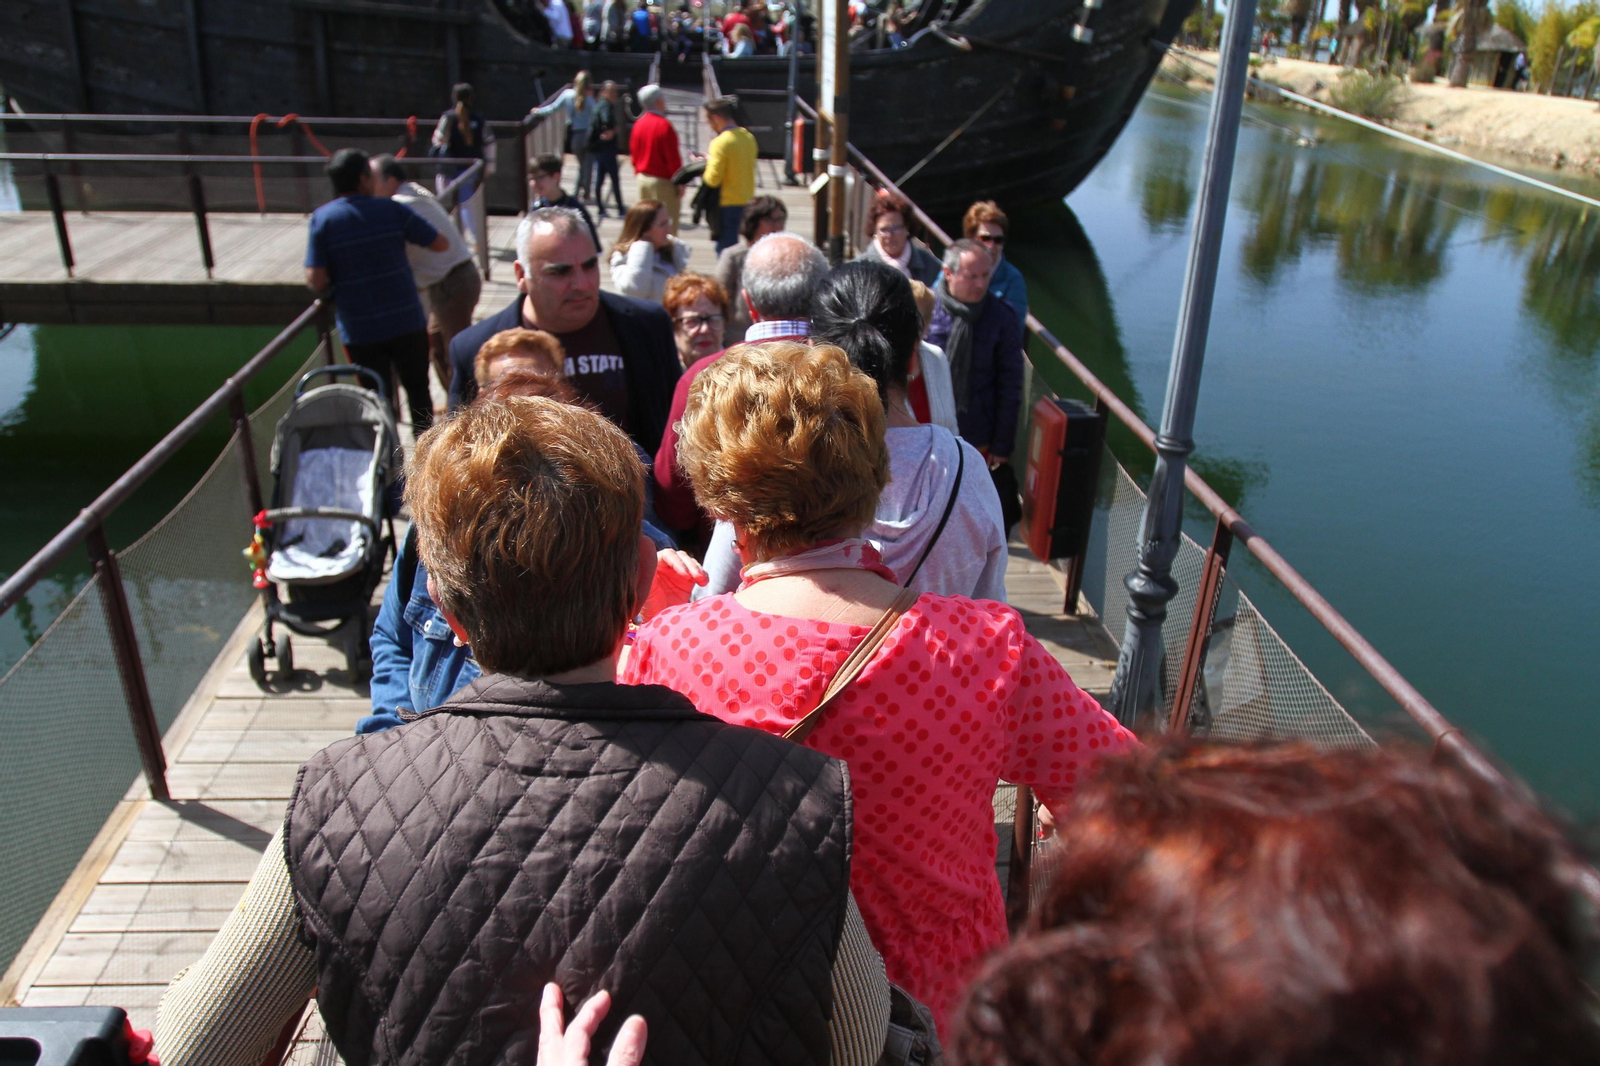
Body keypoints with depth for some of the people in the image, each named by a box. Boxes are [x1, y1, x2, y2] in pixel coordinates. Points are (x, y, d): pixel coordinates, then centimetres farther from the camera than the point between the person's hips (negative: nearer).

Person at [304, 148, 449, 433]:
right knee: (417, 388, 17)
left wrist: (336, 284, 10)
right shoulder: (392, 210, -5)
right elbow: (442, 244, 1)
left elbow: (316, 280, -12)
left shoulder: (322, 218, -5)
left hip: (360, 331, 0)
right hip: (407, 322, 0)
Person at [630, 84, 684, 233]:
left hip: (642, 179, 8)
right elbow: (673, 158, -16)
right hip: (662, 181, -8)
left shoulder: (638, 124, 5)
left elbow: (633, 154, 13)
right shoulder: (664, 125, -16)